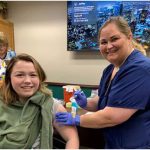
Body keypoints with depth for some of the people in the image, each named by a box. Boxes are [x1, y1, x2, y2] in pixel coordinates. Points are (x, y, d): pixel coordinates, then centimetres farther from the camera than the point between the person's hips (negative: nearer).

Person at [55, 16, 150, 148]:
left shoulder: (139, 69, -25)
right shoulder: (110, 69, 2)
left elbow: (111, 117, -28)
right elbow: (103, 101, 12)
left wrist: (76, 120, -15)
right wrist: (86, 104, -8)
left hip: (136, 144, -7)